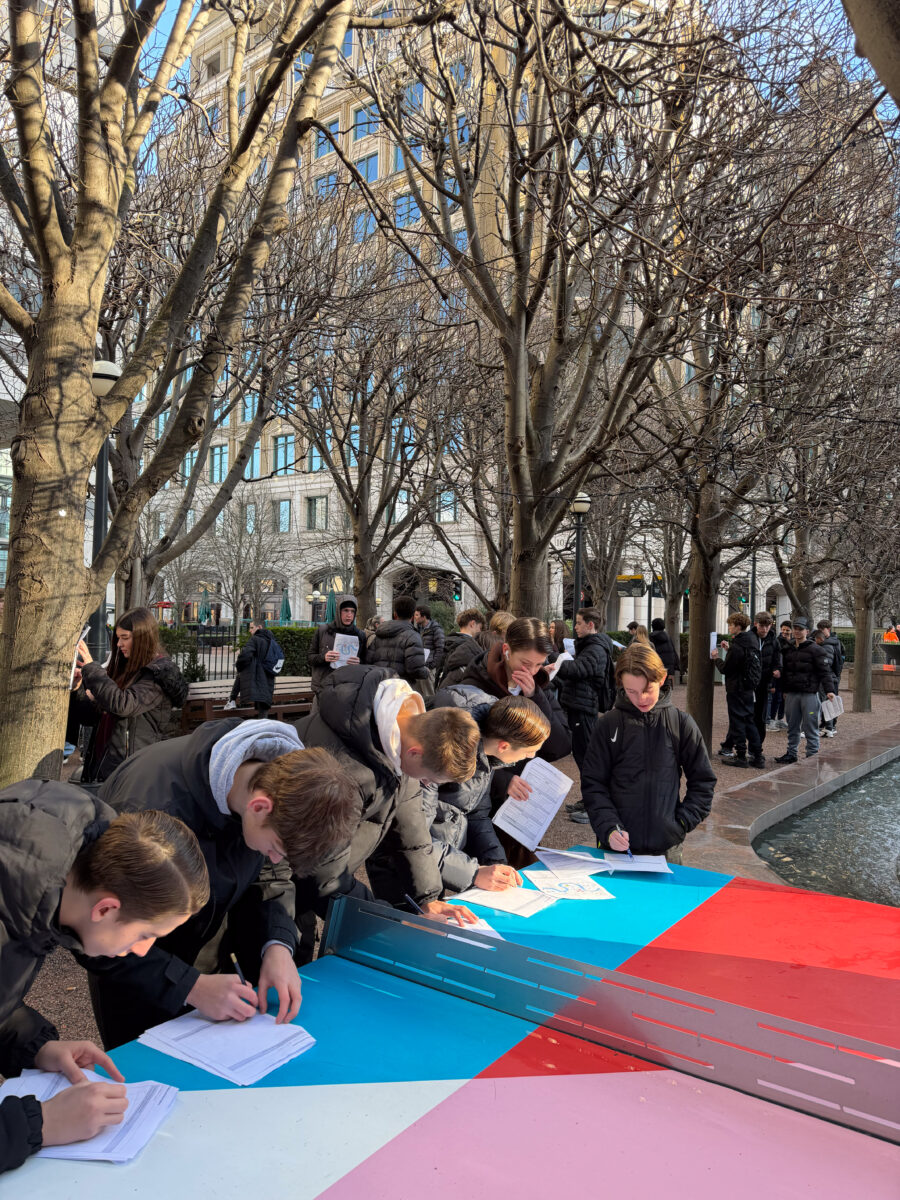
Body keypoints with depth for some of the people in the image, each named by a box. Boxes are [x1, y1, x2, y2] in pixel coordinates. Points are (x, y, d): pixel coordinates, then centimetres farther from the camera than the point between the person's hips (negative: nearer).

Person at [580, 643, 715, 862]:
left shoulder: (681, 723, -2)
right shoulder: (609, 724, -4)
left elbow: (702, 781, 7)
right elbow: (593, 784, -2)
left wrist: (683, 823, -3)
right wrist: (608, 827, -14)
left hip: (666, 847, 0)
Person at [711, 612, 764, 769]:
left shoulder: (737, 647, -20)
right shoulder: (752, 642, 8)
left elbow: (726, 669, -15)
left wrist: (716, 658, 1)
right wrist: (729, 649, 16)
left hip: (737, 689, -9)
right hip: (750, 689, 9)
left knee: (737, 722, 0)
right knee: (749, 721, 14)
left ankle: (741, 756, 5)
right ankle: (757, 756, 15)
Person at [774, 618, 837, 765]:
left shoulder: (815, 650, -5)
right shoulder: (788, 650, 13)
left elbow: (824, 671, -8)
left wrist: (829, 690, -16)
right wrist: (784, 690, 20)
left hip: (809, 694, -6)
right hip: (791, 694, 6)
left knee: (810, 727, -2)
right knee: (792, 726, 12)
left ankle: (812, 755, 6)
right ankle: (791, 753, 21)